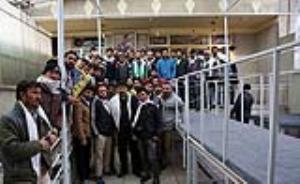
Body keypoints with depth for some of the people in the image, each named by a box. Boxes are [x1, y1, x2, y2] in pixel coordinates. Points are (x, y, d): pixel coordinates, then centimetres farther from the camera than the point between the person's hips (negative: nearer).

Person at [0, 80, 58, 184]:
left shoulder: (39, 115, 12)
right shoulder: (9, 120, -14)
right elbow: (11, 148, -24)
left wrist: (51, 136, -1)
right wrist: (39, 145, -20)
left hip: (42, 173, 8)